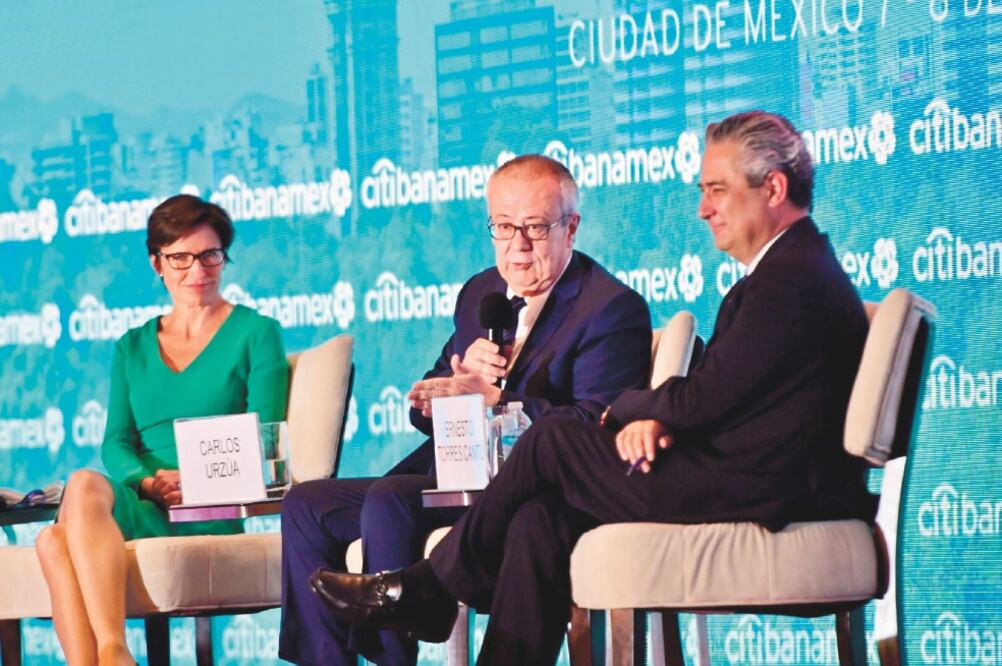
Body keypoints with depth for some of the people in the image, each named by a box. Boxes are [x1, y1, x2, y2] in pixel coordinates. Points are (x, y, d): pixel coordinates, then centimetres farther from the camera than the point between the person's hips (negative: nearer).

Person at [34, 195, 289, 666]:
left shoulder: (255, 335, 11)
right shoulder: (132, 348, 24)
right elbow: (115, 443, 14)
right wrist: (147, 481, -9)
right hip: (136, 501, 4)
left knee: (85, 486, -35)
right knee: (53, 540, -32)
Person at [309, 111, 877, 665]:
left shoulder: (792, 277, -14)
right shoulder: (788, 269, 21)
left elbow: (705, 399, -17)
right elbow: (711, 398, 17)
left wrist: (629, 409, 3)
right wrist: (653, 418, -4)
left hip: (761, 492, -10)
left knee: (552, 440, -8)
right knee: (541, 517, -3)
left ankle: (426, 592, 6)